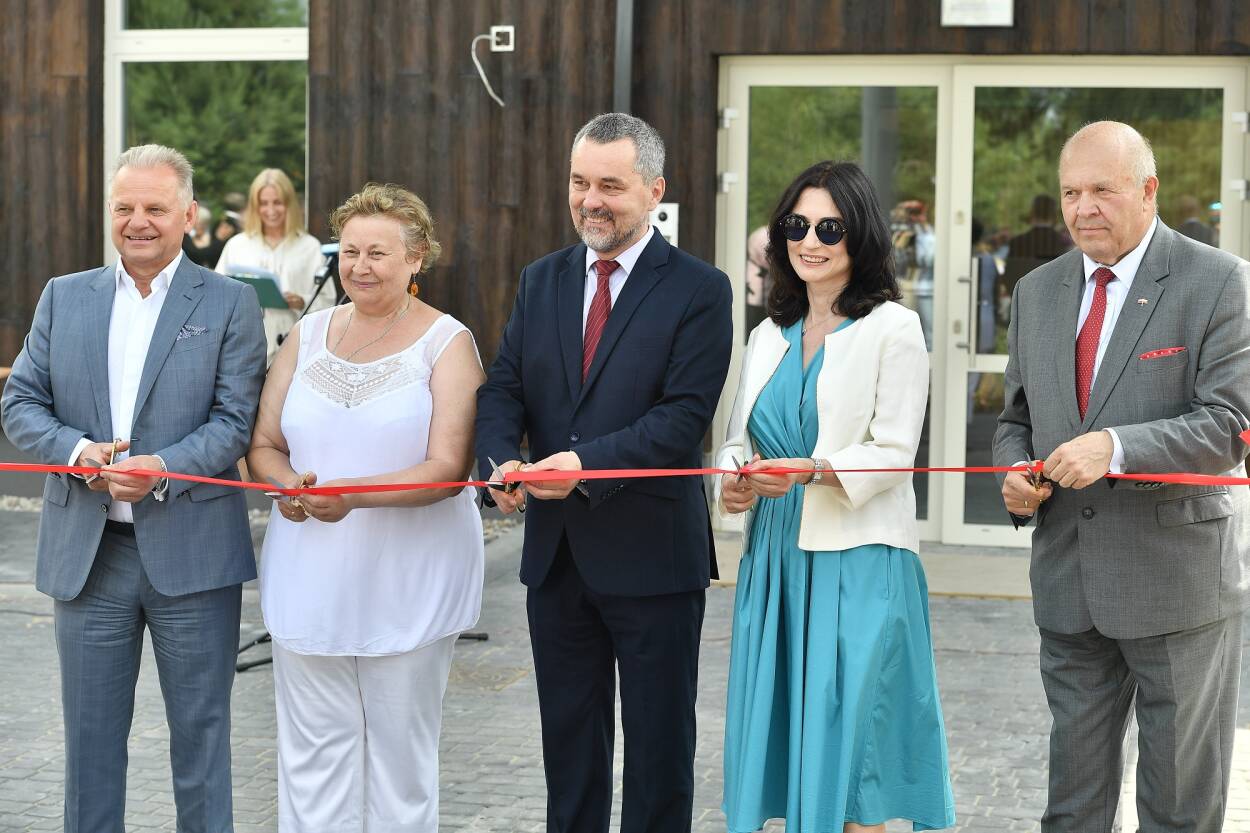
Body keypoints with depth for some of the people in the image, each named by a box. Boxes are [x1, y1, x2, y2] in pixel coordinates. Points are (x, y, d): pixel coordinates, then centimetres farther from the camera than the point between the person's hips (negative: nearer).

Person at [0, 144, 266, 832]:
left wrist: (163, 468, -22)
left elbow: (236, 419, -7)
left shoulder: (230, 304, 0)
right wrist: (77, 450, -13)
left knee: (199, 734, 7)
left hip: (189, 551, -3)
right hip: (86, 551, 3)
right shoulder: (64, 297, 10)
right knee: (90, 737, 10)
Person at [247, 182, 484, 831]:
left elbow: (449, 467, -12)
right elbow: (264, 444, 12)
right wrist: (289, 485, -11)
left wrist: (354, 496, -26)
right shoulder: (309, 334, 10)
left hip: (408, 576, -3)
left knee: (400, 747, 6)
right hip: (310, 573, 3)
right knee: (311, 747, 3)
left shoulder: (447, 342, -3)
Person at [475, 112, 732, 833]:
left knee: (659, 747, 6)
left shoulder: (699, 290, -7)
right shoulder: (542, 280, 10)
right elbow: (505, 387, 5)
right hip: (557, 550, 5)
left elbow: (685, 414, -16)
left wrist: (587, 463, -26)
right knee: (568, 739, 14)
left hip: (652, 553, -5)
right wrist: (502, 460, -16)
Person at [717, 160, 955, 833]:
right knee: (784, 734, 6)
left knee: (848, 743, -5)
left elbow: (893, 451, -9)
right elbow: (738, 439, 17)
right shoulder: (769, 336, 16)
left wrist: (813, 469, -24)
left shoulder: (893, 329, -2)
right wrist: (734, 483, -6)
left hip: (858, 563, -5)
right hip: (776, 557, 6)